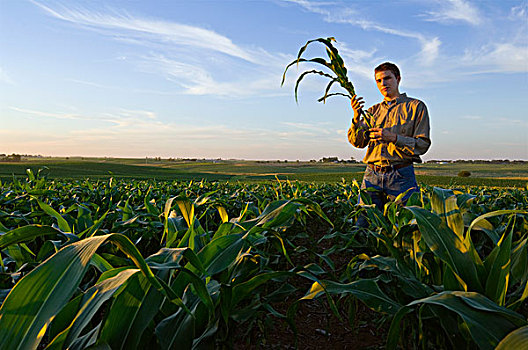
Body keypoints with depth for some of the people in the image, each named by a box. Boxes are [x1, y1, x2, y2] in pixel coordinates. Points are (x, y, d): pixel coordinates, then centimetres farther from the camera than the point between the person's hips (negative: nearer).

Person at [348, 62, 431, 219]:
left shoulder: (416, 106, 8)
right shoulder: (373, 111, 18)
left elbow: (422, 144, 0)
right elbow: (358, 142, 6)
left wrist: (393, 137, -16)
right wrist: (356, 118, -12)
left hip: (401, 176, -2)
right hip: (372, 176, 3)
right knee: (362, 223, 0)